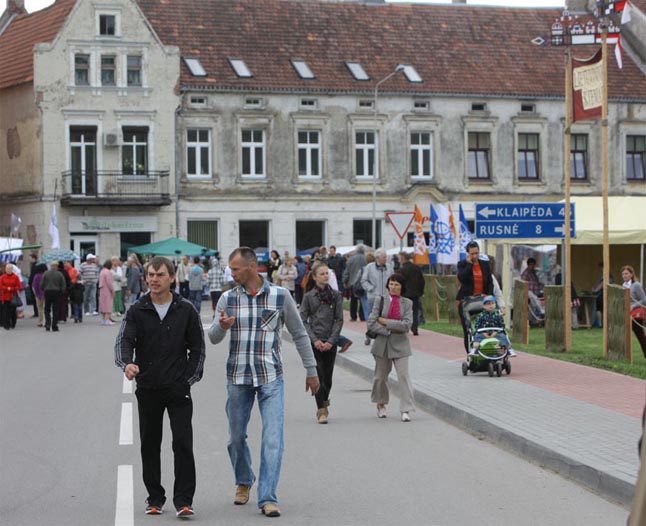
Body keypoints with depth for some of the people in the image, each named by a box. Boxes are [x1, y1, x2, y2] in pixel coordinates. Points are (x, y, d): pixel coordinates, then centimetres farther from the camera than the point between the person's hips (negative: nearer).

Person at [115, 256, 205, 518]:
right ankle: (155, 497, 22)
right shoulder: (136, 311, 2)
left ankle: (183, 499, -5)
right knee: (150, 445, 9)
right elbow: (123, 341, -8)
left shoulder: (186, 310, 2)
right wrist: (126, 363, -29)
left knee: (183, 443, -10)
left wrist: (190, 378, -1)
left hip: (178, 389, -2)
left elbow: (197, 347, 7)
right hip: (147, 389, 2)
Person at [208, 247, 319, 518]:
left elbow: (299, 334, 5)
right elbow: (213, 338, -3)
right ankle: (243, 482, 37)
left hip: (271, 377, -2)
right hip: (237, 377, 2)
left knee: (273, 437, -11)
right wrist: (221, 326, -27)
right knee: (236, 437, 12)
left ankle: (267, 498, -8)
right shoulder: (227, 299, 2)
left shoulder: (280, 296, -2)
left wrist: (311, 370, 6)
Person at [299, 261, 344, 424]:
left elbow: (339, 320, 2)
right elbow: (303, 321, 0)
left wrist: (331, 341, -7)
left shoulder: (336, 296, 3)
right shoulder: (308, 297, 0)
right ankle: (322, 410, -5)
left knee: (328, 375, 8)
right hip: (314, 341, -2)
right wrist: (315, 340, -9)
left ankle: (324, 401, 33)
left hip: (330, 341, 2)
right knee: (319, 375, -8)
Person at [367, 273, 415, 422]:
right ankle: (381, 405, 33)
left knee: (404, 375, -9)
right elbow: (371, 324, -7)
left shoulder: (407, 303, 0)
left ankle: (406, 410, -7)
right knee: (380, 376, 13)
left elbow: (407, 325, -13)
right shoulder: (380, 301, 0)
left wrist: (385, 322, -13)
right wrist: (390, 331, -13)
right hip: (382, 343, 1)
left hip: (400, 344, -1)